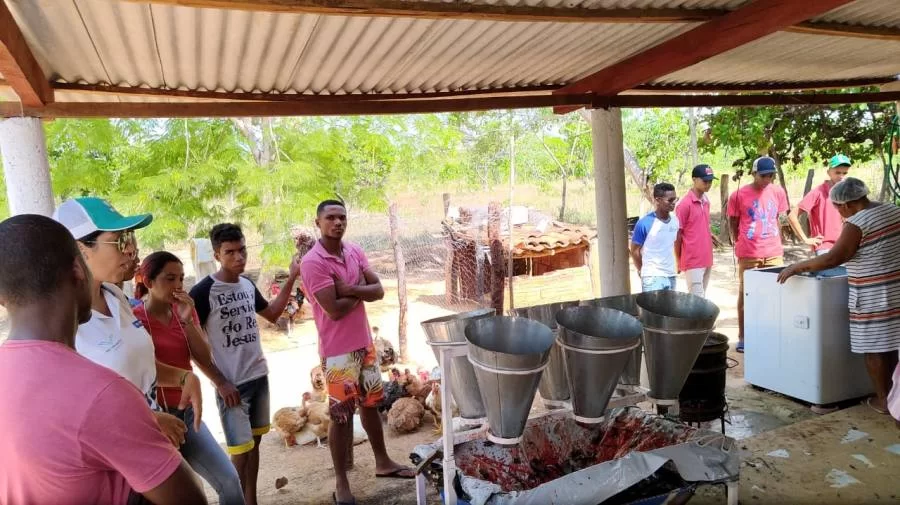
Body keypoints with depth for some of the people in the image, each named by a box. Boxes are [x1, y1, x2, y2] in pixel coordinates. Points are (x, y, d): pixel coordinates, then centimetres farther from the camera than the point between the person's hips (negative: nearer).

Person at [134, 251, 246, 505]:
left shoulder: (185, 311, 6)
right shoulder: (134, 318, -12)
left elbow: (204, 358, -1)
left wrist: (187, 320, -13)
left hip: (187, 412, 5)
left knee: (229, 481, 0)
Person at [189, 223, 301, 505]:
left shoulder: (248, 285, 4)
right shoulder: (203, 292, -15)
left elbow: (272, 314, 20)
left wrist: (291, 280, 10)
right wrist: (220, 382, -14)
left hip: (259, 376, 6)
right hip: (231, 383, -6)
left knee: (254, 442, 15)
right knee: (240, 450, -2)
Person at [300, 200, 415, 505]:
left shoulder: (355, 251, 4)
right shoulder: (312, 262, -18)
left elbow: (379, 290, -1)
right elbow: (335, 310, -23)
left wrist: (350, 289, -18)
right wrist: (360, 289, -8)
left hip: (365, 342, 7)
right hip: (338, 350, -7)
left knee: (371, 404, 19)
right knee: (342, 414, 2)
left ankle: (382, 462, 37)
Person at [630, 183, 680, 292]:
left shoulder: (675, 220, 3)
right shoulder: (644, 224, -14)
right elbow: (635, 251, -5)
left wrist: (677, 265, 15)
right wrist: (643, 271, 4)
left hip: (671, 275, 6)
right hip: (653, 277, -6)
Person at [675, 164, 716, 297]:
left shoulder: (706, 201, 10)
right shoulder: (685, 204, -13)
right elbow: (677, 234, -10)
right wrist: (678, 261, -6)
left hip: (706, 259, 8)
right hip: (692, 261, -8)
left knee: (702, 298, 14)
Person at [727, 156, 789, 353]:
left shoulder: (778, 192, 6)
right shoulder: (739, 195, -6)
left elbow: (778, 219, 15)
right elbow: (733, 222, 3)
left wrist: (776, 242, 11)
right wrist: (740, 244, 2)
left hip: (774, 253, 4)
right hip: (748, 255, -3)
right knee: (745, 295, 5)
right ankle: (743, 337, 14)